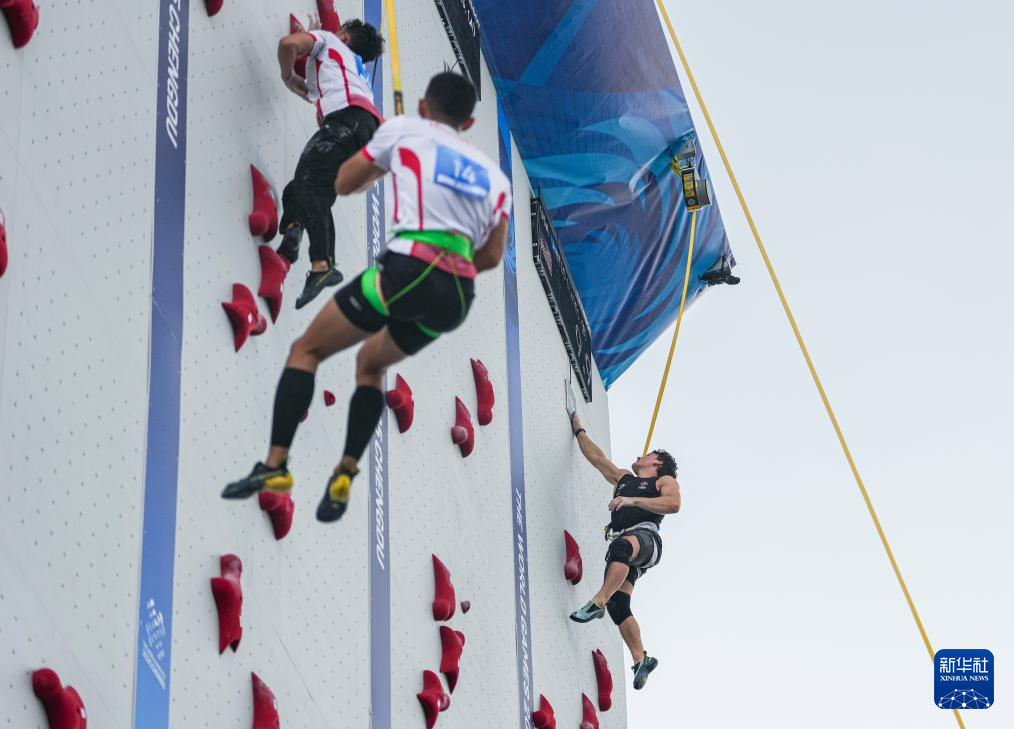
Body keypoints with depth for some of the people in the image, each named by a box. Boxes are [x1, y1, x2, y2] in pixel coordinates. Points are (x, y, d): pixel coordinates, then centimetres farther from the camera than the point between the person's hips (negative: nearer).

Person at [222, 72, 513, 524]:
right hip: (458, 297, 5)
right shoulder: (493, 173, 22)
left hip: (408, 269, -5)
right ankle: (346, 475, 14)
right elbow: (491, 256, 16)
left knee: (306, 351, 9)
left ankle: (275, 465, -5)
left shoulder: (403, 131, 12)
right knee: (370, 364, 28)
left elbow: (345, 184, 24)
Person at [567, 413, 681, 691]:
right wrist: (579, 431, 39)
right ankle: (640, 659, -8)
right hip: (622, 547, 7)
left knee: (622, 545, -42)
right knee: (617, 605, -11)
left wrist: (633, 500, -11)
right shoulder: (623, 479, 34)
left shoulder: (665, 481, 15)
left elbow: (673, 504, -7)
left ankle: (597, 602, -47)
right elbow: (596, 457, 38)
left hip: (646, 537, -7)